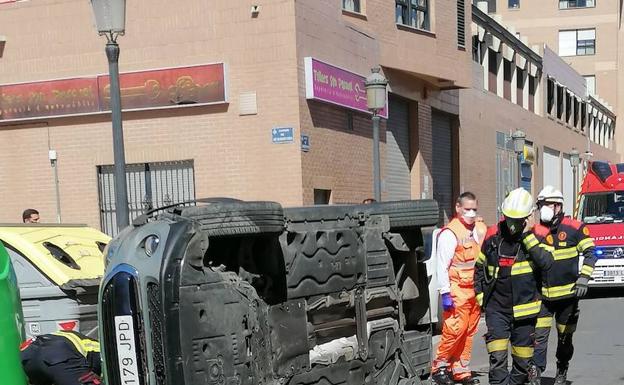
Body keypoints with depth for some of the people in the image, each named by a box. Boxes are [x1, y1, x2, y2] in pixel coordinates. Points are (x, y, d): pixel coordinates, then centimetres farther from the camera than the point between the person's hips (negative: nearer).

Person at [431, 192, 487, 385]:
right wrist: (445, 293, -16)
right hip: (458, 289, -7)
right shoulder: (449, 233, -10)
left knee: (469, 331, 9)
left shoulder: (481, 229, 11)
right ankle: (440, 366, 4)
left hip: (476, 289, 7)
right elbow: (442, 266, -12)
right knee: (456, 329, -11)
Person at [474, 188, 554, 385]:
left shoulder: (536, 235, -3)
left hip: (524, 309, 0)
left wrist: (528, 235, -22)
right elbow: (480, 267, 15)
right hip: (496, 308, 0)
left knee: (523, 358, 11)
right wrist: (481, 295, 9)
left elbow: (546, 263, -22)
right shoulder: (493, 235, 2)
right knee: (497, 358, -12)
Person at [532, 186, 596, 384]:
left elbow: (589, 252, -1)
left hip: (567, 293, -1)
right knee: (539, 335, -11)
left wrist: (583, 278, -12)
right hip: (542, 295, 1)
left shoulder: (574, 228, -4)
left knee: (565, 336, 13)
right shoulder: (536, 231, 4)